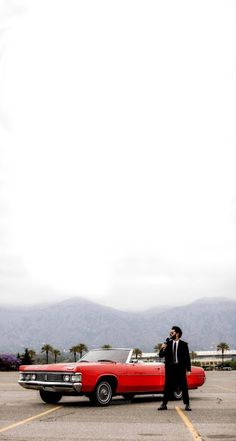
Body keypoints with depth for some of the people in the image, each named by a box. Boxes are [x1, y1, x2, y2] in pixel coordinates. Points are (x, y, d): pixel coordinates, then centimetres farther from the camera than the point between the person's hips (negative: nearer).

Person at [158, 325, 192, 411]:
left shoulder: (183, 344, 1)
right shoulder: (168, 344, 8)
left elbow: (187, 357, 1)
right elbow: (161, 355, 7)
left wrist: (188, 369, -5)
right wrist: (162, 349, -14)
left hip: (180, 368, -2)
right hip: (170, 368, 2)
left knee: (183, 386, 1)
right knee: (168, 386, 3)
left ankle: (187, 405, 8)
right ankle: (164, 404, 8)